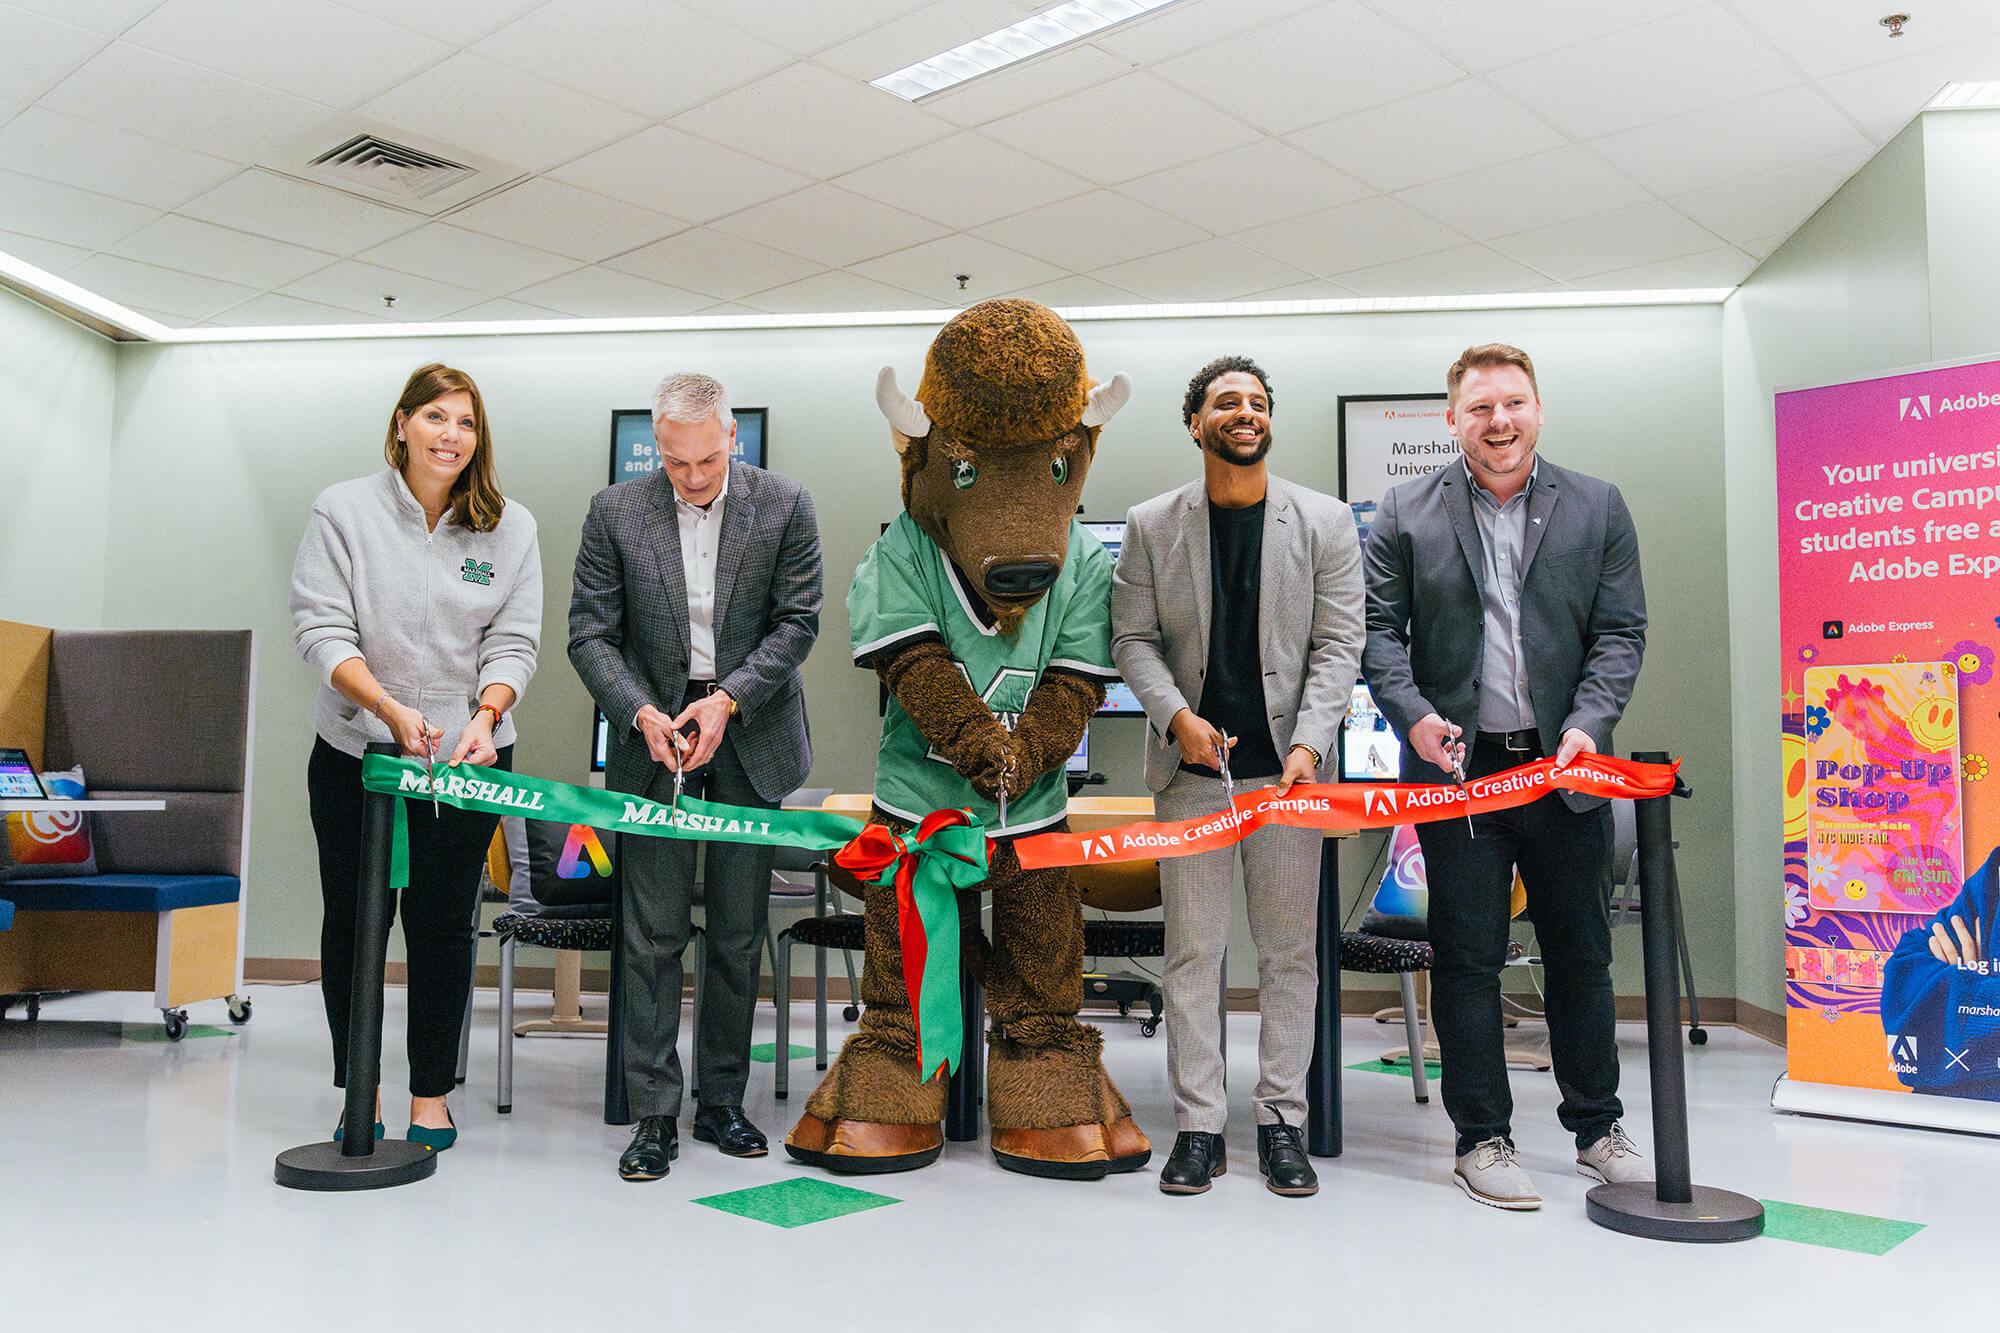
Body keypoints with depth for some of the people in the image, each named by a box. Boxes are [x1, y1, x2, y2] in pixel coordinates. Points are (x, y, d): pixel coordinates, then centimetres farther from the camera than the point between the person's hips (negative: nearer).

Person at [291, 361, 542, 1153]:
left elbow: (514, 641, 0)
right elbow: (321, 627, -8)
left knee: (442, 923, 4)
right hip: (354, 753, 0)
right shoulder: (343, 510, -1)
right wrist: (391, 708, -21)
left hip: (466, 757, 0)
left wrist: (484, 716, -18)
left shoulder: (510, 527, 3)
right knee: (353, 920, 7)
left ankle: (430, 1096, 17)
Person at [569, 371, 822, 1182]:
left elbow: (797, 622, -3)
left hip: (750, 740, 1)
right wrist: (640, 711, -17)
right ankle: (655, 1115, 8)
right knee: (653, 934, -1)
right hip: (653, 738, 0)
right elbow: (590, 632, -2)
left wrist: (727, 698, -15)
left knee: (739, 933, 7)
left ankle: (722, 1102, 20)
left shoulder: (784, 506, -3)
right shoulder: (615, 513, -2)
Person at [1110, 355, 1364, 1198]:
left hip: (1287, 766, 0)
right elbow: (1132, 639, 5)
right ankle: (1197, 1127, 13)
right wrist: (1177, 716, -12)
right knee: (1192, 954, 3)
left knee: (1289, 953, 6)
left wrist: (1309, 746, -13)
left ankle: (1282, 1123, 17)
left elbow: (1338, 646, 0)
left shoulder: (1325, 523, 4)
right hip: (1192, 763, 0)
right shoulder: (1150, 526, 5)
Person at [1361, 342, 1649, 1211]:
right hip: (1457, 765, -1)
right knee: (1468, 958, 4)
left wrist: (1589, 725, -11)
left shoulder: (1598, 509, 6)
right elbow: (1377, 628, 1)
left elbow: (1620, 631, 3)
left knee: (1582, 954, 12)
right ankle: (1482, 1140, 16)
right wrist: (1414, 715, -14)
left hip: (1565, 768, 2)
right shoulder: (1406, 516, 3)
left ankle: (1597, 1130, 28)